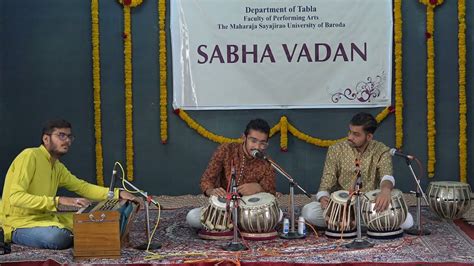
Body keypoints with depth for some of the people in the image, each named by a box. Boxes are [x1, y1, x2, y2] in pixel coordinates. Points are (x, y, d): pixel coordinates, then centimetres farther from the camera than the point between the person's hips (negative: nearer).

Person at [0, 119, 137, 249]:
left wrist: (118, 193, -3)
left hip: (44, 218, 7)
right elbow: (16, 197, -27)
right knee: (58, 236, -35)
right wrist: (58, 200, -35)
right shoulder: (30, 156, -16)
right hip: (19, 224, -7)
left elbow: (83, 187, 11)